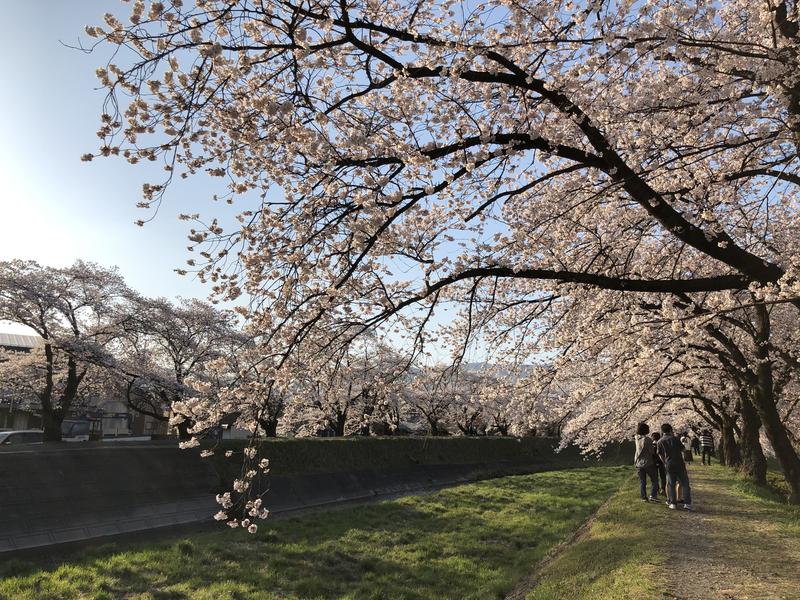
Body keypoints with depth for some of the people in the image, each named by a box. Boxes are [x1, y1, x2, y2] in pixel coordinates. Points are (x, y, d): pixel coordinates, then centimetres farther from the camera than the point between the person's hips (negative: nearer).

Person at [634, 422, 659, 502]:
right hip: (648, 463, -5)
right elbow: (652, 452, -13)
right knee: (654, 480, 8)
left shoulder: (636, 438, 0)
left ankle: (644, 497, 11)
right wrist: (654, 447, 6)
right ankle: (653, 495, -1)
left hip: (639, 463, 5)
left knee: (642, 481, 10)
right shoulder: (647, 439, -17)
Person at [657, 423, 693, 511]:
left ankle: (673, 503, 7)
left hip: (669, 465, 1)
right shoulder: (675, 439, -3)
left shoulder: (660, 442, 1)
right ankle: (687, 503, -1)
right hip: (679, 464, -1)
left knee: (671, 485, 10)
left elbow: (661, 455, 6)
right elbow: (684, 450, 5)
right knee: (685, 484, 5)